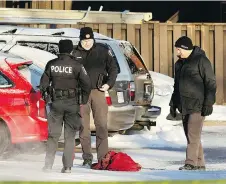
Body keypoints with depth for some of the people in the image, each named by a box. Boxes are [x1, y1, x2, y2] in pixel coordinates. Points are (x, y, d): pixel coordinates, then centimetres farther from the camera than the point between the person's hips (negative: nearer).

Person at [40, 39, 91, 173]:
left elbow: (43, 84, 3)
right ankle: (67, 167, 2)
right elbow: (87, 84, -8)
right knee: (70, 136, 7)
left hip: (56, 102, 1)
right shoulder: (76, 65, -7)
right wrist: (84, 99, 6)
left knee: (53, 135, 10)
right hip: (72, 103, -1)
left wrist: (48, 94, 20)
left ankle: (48, 165, 3)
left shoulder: (51, 64, 0)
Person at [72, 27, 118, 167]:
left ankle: (103, 157, -2)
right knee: (83, 125, 2)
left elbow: (113, 68, 7)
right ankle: (87, 158, 8)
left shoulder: (103, 50, 2)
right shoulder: (76, 53, 5)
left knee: (102, 124, -4)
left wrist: (108, 84, -5)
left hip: (98, 91, -1)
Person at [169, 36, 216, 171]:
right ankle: (200, 164, 13)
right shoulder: (180, 63, 15)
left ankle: (191, 164, -14)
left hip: (198, 105, -8)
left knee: (193, 135, -13)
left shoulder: (201, 60, -9)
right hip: (185, 106, 8)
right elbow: (177, 85, 24)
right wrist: (173, 104, 20)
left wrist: (208, 103, -17)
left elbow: (211, 83, -12)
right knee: (191, 136, 8)